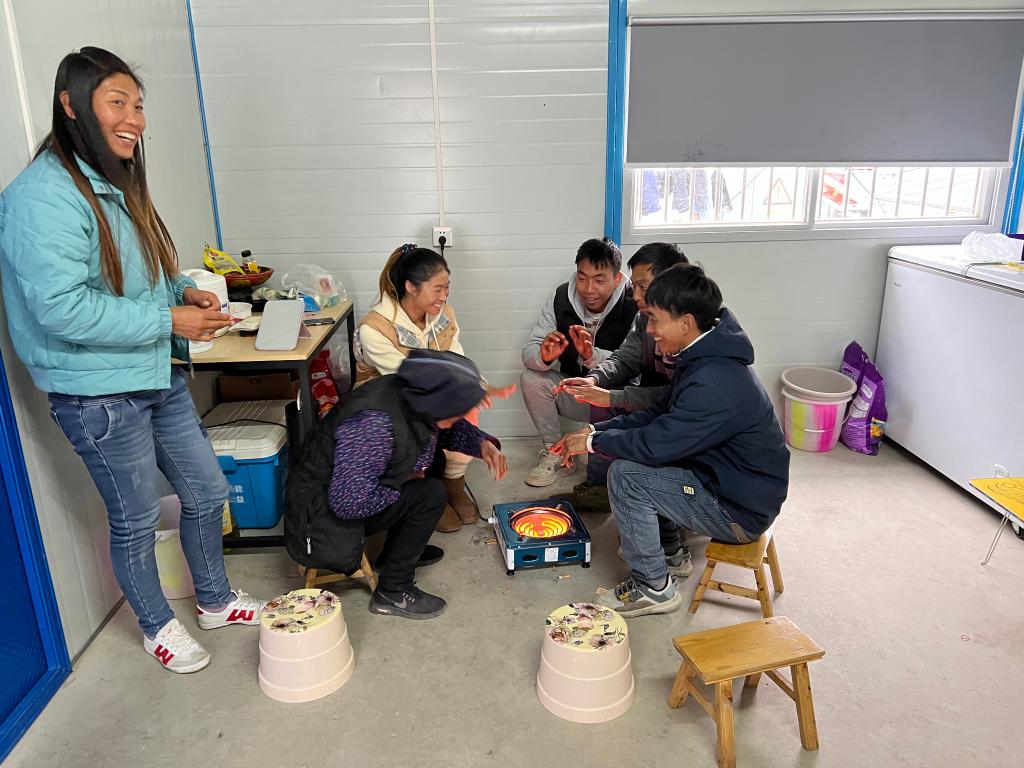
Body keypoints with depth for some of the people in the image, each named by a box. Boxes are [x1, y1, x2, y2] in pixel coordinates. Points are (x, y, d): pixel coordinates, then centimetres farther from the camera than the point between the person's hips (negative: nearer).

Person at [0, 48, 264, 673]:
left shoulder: (115, 186, 9)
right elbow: (61, 308, -28)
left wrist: (185, 290, 0)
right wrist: (169, 319, -23)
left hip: (159, 376, 9)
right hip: (99, 393, -8)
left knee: (207, 491, 17)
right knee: (136, 518, 11)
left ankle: (216, 601, 40)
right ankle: (158, 627, 36)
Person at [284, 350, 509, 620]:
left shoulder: (411, 394, -10)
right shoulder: (374, 424, -36)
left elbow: (450, 429, 11)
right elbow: (349, 504, -33)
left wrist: (482, 443, -6)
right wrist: (404, 482, -18)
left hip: (348, 489, 9)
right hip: (325, 518, -9)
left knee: (432, 459, 9)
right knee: (430, 494, -17)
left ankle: (395, 554, 22)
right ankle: (393, 593, -1)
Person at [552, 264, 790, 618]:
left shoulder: (714, 383, -31)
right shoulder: (706, 357, 1)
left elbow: (654, 444, -28)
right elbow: (661, 415, 9)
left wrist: (593, 441, -11)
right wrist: (596, 430, 0)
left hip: (740, 512, -9)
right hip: (730, 481, 10)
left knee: (625, 475, -19)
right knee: (625, 448, 9)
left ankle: (654, 588, -2)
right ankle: (669, 547, 21)